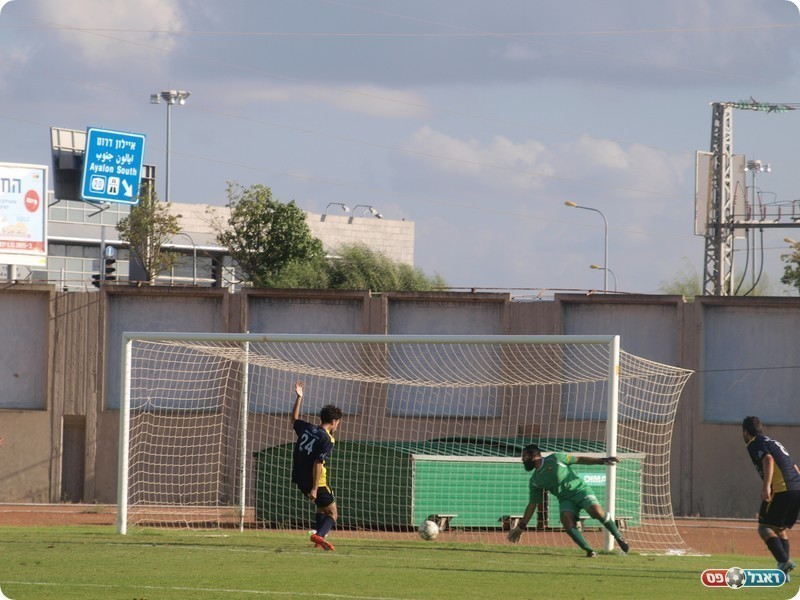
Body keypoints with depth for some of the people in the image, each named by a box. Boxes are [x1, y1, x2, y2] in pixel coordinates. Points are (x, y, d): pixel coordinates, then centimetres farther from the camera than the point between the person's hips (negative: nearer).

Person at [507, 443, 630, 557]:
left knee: (596, 511, -28)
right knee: (566, 520, -26)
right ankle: (589, 551, -24)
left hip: (580, 489, -4)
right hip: (565, 499, 4)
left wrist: (602, 460, -6)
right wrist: (521, 527, 12)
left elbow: (579, 459, 1)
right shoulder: (535, 481, 10)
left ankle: (619, 538, -12)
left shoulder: (554, 459, -3)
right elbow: (532, 504, 15)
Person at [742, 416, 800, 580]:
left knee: (765, 528, -1)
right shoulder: (774, 442, 29)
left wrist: (766, 486, -25)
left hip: (781, 489, -8)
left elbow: (768, 459, -17)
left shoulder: (754, 444, 3)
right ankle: (784, 572, 7)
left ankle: (784, 561, -21)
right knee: (780, 529, 18)